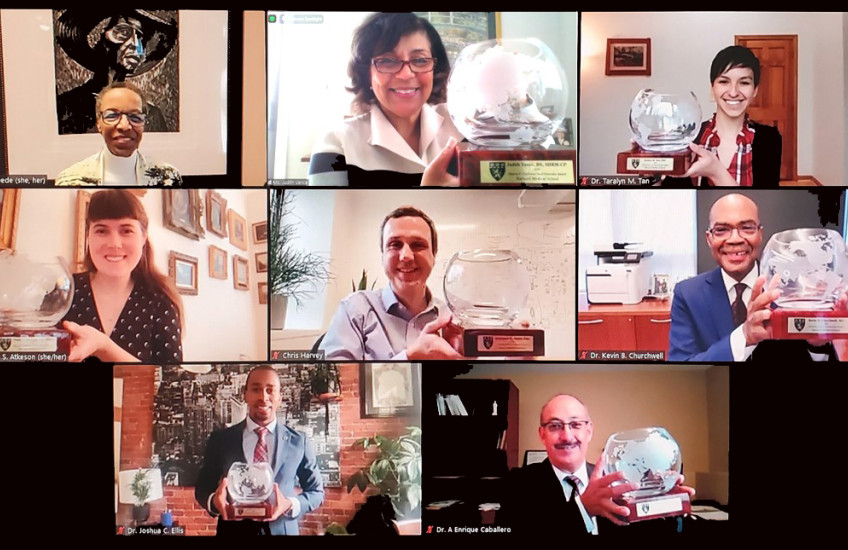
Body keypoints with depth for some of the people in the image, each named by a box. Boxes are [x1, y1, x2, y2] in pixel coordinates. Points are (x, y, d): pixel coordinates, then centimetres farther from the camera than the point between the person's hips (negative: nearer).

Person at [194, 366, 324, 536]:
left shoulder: (299, 442, -4)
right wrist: (214, 501, -19)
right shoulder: (220, 440, -3)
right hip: (233, 531, 1)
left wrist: (291, 505, -18)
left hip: (282, 531, 0)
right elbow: (202, 488, 3)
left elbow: (316, 491, 2)